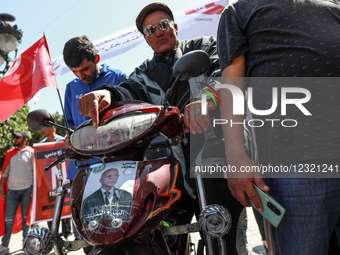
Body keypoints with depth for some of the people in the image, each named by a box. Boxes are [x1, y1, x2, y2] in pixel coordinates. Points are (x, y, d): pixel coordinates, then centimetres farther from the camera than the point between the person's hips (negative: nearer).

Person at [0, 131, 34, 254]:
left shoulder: (31, 152, 4)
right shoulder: (10, 153, 15)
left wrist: (34, 188, -7)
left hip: (27, 189, -3)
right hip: (12, 189, 3)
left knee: (26, 217, 5)